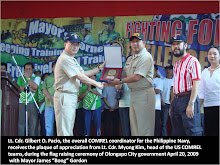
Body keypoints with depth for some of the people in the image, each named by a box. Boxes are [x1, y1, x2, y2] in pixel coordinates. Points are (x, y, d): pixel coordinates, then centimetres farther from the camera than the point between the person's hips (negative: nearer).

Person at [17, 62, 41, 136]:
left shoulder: (36, 77, 9)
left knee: (33, 121, -8)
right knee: (21, 121, -4)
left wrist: (28, 77, -3)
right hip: (22, 102, 2)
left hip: (32, 103, -2)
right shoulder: (20, 78, 16)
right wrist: (28, 88, -7)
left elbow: (35, 87, -9)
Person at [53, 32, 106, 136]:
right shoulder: (65, 59, -15)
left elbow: (83, 73, 21)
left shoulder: (72, 59, 20)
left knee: (69, 129, 13)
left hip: (72, 96, 11)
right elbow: (80, 77, -16)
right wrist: (96, 84, -8)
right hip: (65, 96, -11)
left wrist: (100, 68, 17)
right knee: (64, 131, -12)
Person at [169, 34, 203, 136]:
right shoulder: (176, 64, 20)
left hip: (188, 99, -9)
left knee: (192, 132, -11)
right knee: (178, 133, 9)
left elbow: (196, 84, -16)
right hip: (176, 100, 9)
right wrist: (172, 105, 20)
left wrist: (191, 104, -23)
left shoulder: (192, 61, -8)